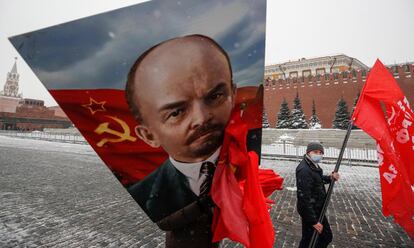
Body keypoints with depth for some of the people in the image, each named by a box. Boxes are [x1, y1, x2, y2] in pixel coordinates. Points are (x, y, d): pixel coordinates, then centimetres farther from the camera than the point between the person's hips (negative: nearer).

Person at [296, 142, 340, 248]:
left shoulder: (313, 165, 2)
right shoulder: (304, 170, -29)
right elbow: (304, 197, -29)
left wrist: (330, 178, 0)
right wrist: (314, 221, -24)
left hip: (317, 209, 10)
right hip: (309, 211, -10)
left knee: (327, 236, 23)